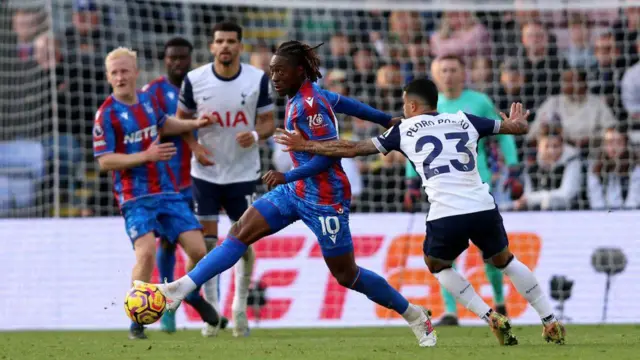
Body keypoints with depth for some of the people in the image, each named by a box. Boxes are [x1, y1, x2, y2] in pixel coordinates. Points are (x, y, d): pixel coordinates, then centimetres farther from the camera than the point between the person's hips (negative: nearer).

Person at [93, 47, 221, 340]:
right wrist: (146, 155, -21)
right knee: (146, 251, -24)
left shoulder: (149, 101, 6)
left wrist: (195, 124, 16)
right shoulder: (106, 114, -11)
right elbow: (105, 161, -14)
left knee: (197, 250, 0)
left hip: (167, 191, 5)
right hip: (135, 197, -5)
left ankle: (192, 294, 31)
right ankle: (136, 321, -11)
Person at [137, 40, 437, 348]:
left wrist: (288, 177, -28)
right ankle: (180, 289, -7)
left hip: (324, 200, -9)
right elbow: (343, 103, 18)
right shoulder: (304, 95, 4)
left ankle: (415, 316, 18)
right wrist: (388, 121, 30)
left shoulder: (308, 104, -22)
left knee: (345, 275, 2)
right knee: (241, 232, -3)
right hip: (297, 191, 9)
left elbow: (330, 153, -25)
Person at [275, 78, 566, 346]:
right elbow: (518, 127, 24)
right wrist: (517, 120, 49)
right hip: (484, 208, 3)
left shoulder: (404, 129, 13)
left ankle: (491, 318, 10)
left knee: (437, 265, 25)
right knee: (504, 260, 27)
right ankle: (550, 322, 22)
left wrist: (306, 146, 25)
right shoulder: (464, 121, 18)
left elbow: (354, 148, 15)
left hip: (446, 215, -3)